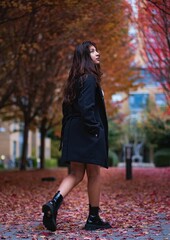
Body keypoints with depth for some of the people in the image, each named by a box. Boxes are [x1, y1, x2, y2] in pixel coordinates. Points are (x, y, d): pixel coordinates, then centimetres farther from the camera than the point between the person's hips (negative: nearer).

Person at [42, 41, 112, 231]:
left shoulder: (76, 79, 17)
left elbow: (67, 106, 18)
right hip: (89, 133, -8)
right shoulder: (90, 78, -12)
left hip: (73, 133, 8)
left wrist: (67, 133, 19)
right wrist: (95, 128, -15)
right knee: (94, 174, 2)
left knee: (76, 174, 9)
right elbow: (86, 107, -22)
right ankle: (93, 219, 10)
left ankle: (54, 203, -12)